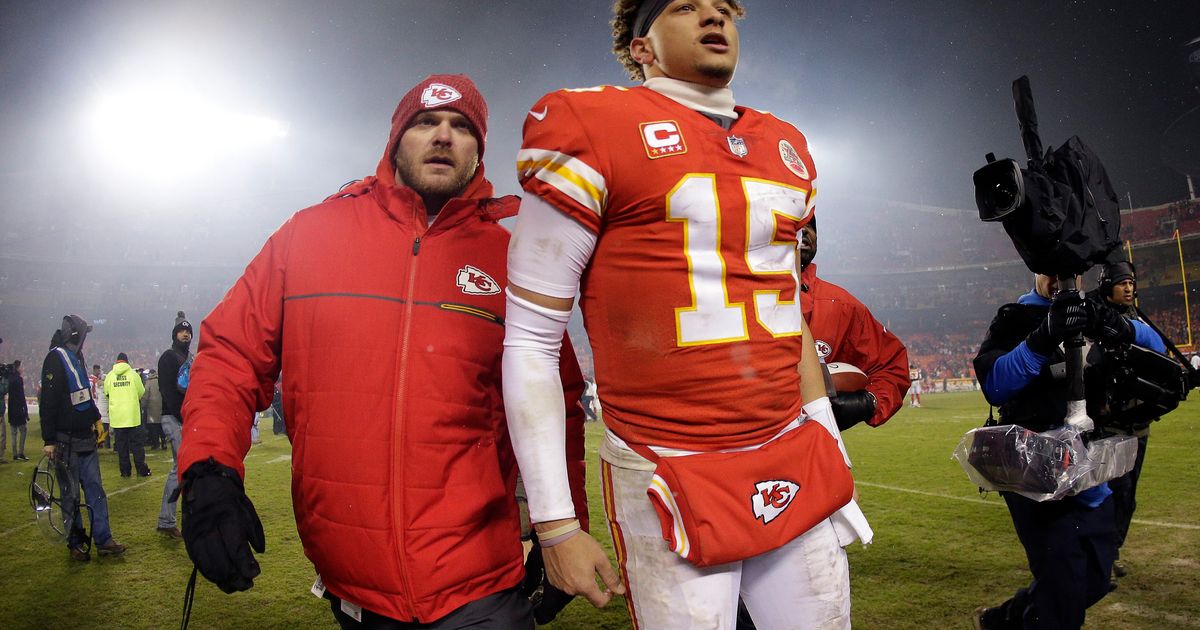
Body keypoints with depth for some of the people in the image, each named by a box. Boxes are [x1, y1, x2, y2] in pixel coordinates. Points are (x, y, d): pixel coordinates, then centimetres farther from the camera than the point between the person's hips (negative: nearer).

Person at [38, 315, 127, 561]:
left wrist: (95, 419, 19)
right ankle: (75, 544, 13)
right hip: (65, 442, -8)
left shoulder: (76, 357, 14)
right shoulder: (56, 359, -13)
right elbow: (47, 403, -17)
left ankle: (103, 540, 7)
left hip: (85, 438, 8)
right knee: (71, 494, 3)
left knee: (95, 490, 5)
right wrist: (48, 440, -19)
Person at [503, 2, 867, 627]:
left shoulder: (787, 148, 13)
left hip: (794, 466, 6)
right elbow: (530, 340, -8)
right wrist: (555, 524, -10)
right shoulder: (589, 129, -7)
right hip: (669, 483, -5)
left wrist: (829, 448, 19)